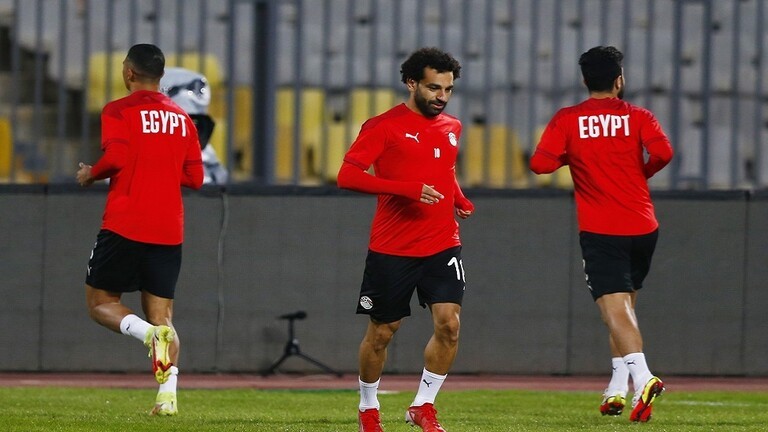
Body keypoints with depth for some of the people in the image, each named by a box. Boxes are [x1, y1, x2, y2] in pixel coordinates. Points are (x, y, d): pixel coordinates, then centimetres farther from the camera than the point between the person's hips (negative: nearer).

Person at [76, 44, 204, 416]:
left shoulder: (120, 111, -4)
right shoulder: (182, 119, 12)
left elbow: (115, 158, -18)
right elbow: (194, 177, 11)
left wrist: (90, 174, 1)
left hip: (125, 226, -5)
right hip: (169, 231, 5)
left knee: (100, 302, 8)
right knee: (162, 312, 6)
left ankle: (149, 333, -22)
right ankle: (168, 391, -14)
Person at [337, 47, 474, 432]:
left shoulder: (451, 127, 11)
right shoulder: (384, 126, -8)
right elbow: (348, 175, -15)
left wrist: (460, 201, 8)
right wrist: (408, 189, -24)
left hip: (442, 245, 4)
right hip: (391, 251, -4)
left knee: (449, 324, -12)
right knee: (381, 333, 6)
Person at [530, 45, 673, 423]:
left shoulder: (567, 120, -1)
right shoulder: (638, 117, 2)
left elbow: (540, 163, -9)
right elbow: (662, 152, -15)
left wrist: (571, 157, 11)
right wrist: (641, 173, 6)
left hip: (600, 232, -3)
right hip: (642, 228, 3)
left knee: (616, 309, -12)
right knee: (624, 305, 20)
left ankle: (642, 376, -35)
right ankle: (617, 389, 17)